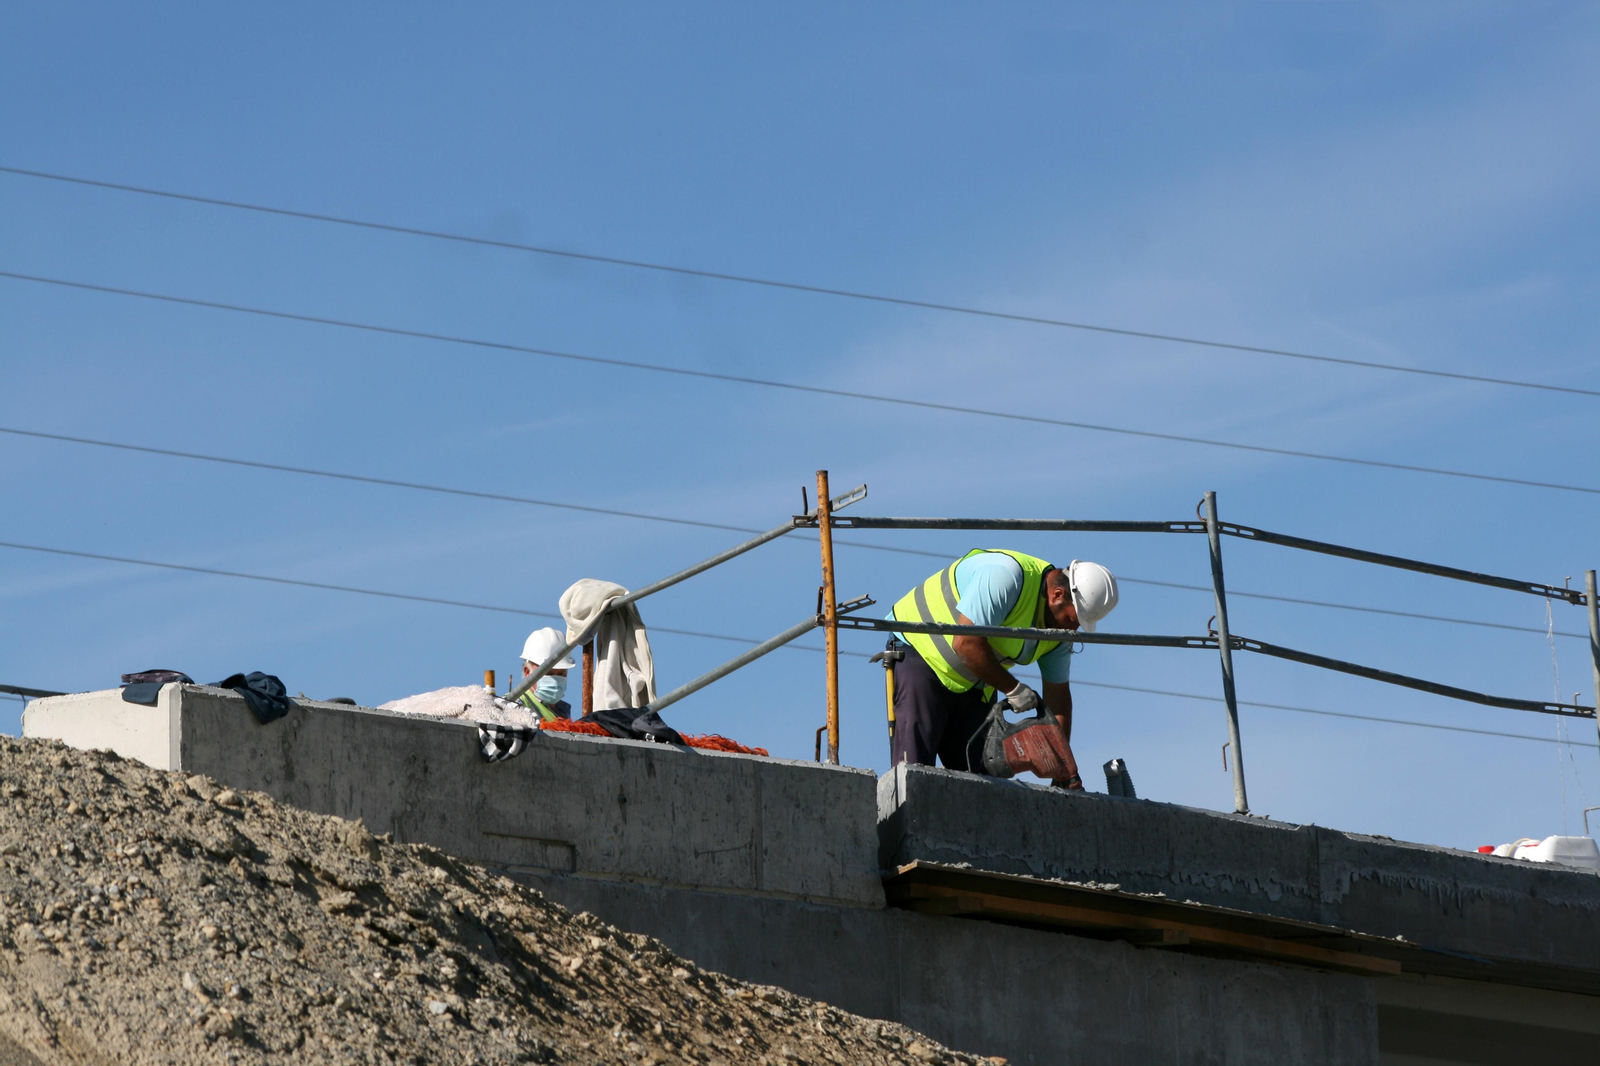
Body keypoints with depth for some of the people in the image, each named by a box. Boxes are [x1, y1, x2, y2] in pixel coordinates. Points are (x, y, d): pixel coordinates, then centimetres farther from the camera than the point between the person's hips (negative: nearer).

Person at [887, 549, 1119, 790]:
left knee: (976, 772, -4)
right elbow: (966, 644, -32)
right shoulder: (1006, 578, -28)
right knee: (913, 765, -18)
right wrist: (1013, 689, -22)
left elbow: (1057, 695, 3)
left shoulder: (1061, 628, -2)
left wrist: (1068, 770, -2)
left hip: (971, 684, 8)